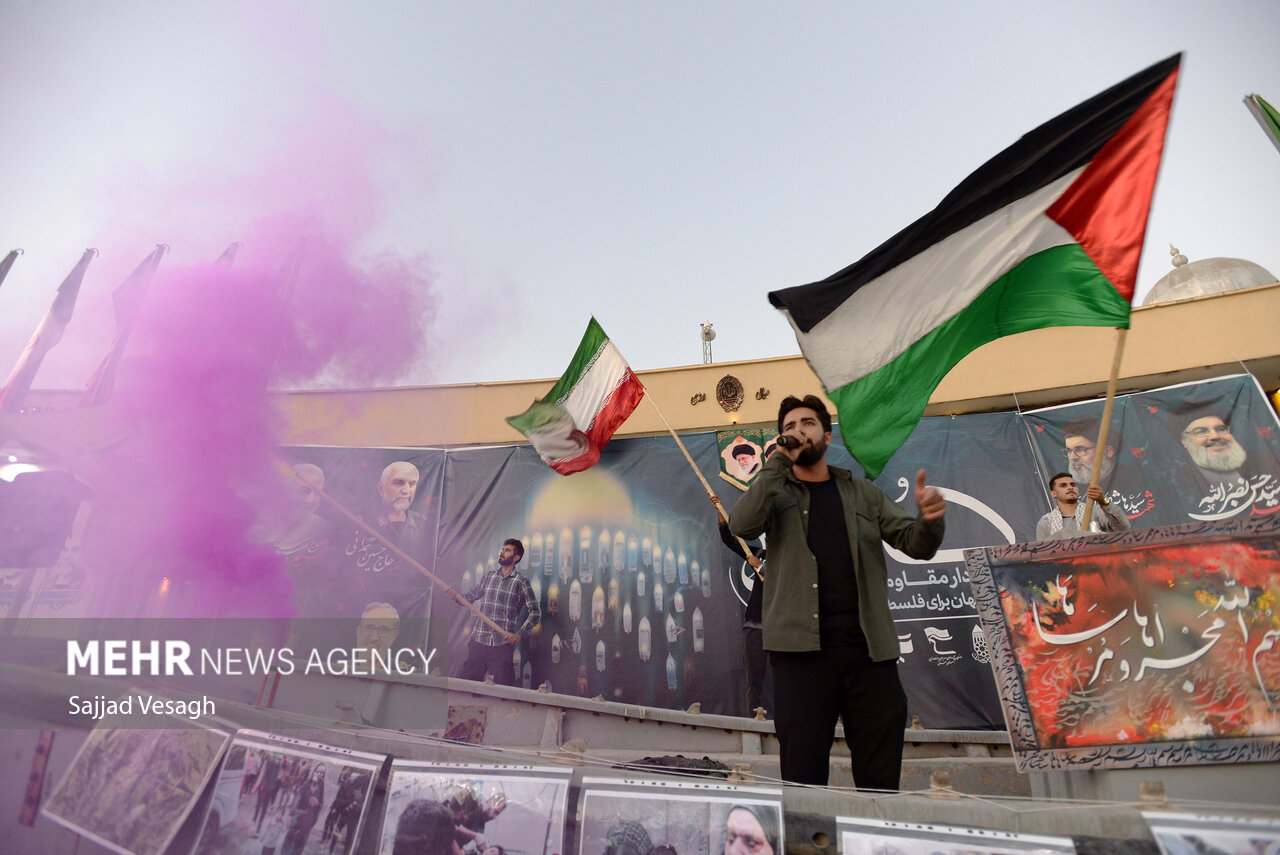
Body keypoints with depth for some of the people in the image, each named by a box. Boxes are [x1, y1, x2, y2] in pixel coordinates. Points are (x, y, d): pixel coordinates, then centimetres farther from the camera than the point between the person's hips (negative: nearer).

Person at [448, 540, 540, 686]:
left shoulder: (522, 583, -2)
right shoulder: (488, 576, 12)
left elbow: (535, 613, -3)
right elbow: (471, 596, 18)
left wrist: (520, 634, -13)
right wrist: (457, 596, -3)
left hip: (502, 643, -4)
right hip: (478, 641, 4)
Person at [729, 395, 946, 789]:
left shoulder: (862, 493, 17)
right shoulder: (777, 492, 10)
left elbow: (916, 544, 10)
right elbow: (742, 525, -10)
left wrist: (929, 519, -14)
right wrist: (780, 460, -10)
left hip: (870, 648, 2)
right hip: (802, 648, -2)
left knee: (881, 780, 7)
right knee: (802, 777, 2)